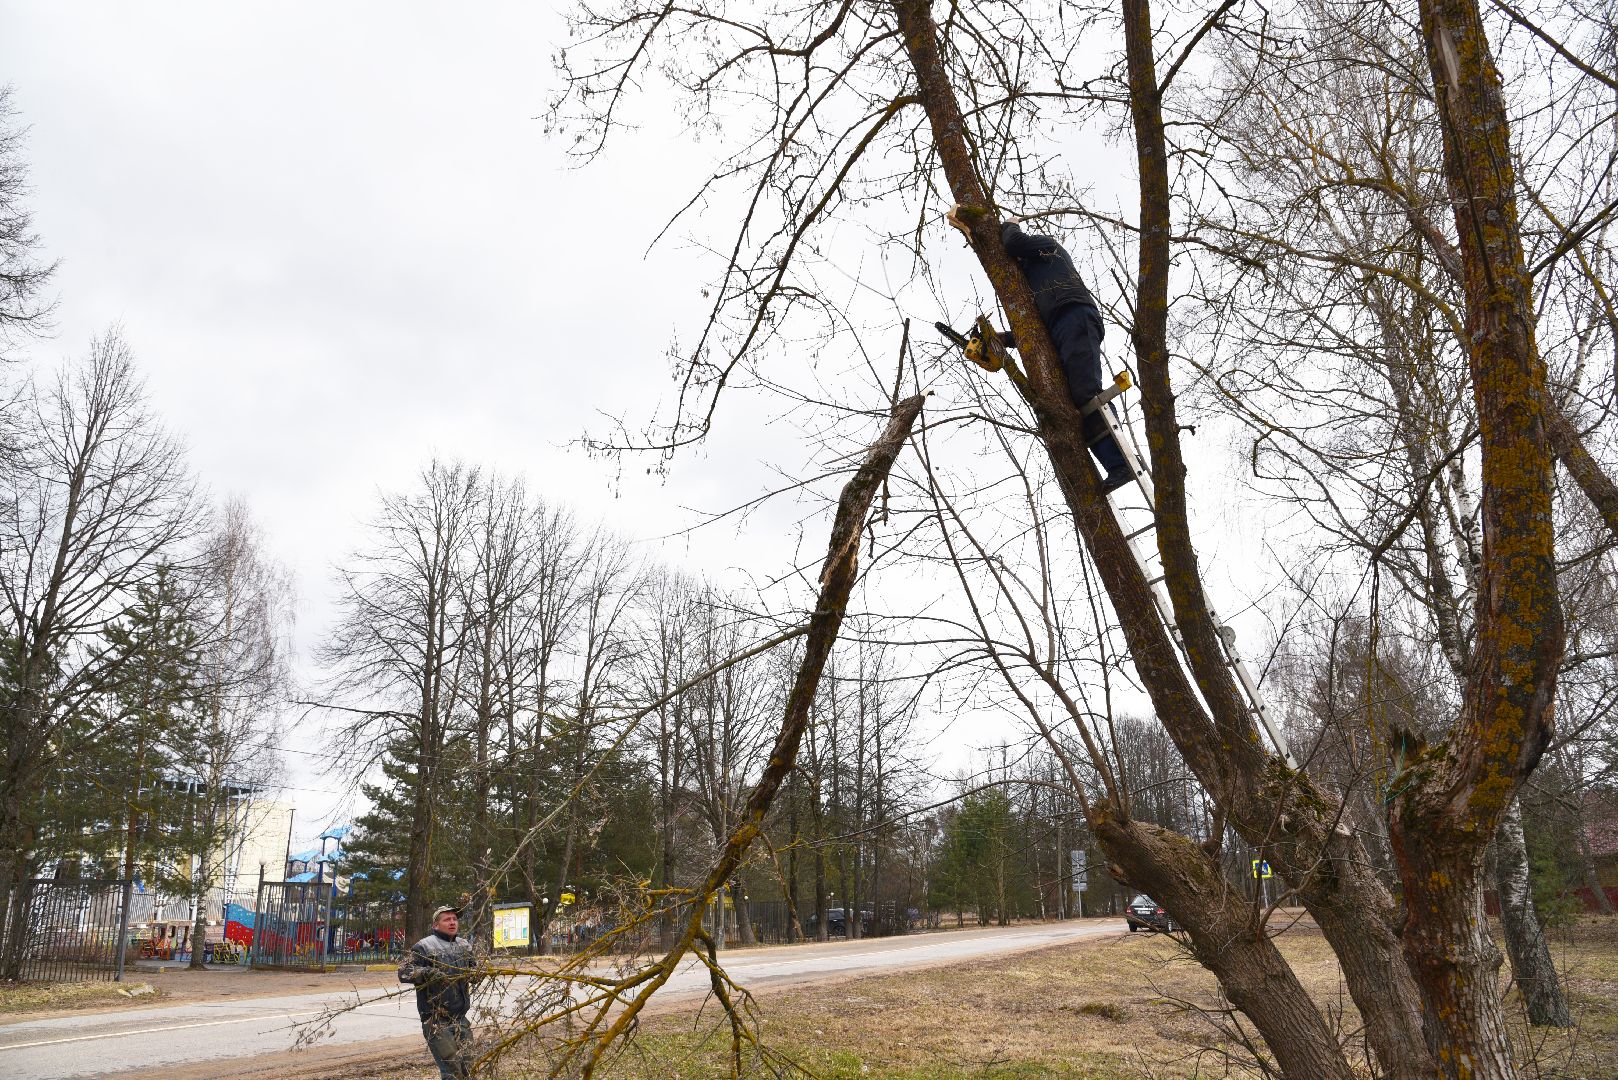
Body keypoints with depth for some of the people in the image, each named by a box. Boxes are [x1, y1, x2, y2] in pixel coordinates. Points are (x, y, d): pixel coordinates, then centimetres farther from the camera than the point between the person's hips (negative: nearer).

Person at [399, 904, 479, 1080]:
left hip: (461, 1019, 6)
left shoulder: (464, 946, 16)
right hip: (436, 1021, -6)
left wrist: (473, 972, 3)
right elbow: (404, 972, -10)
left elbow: (475, 968, 26)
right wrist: (427, 972, -24)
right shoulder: (424, 946, -5)